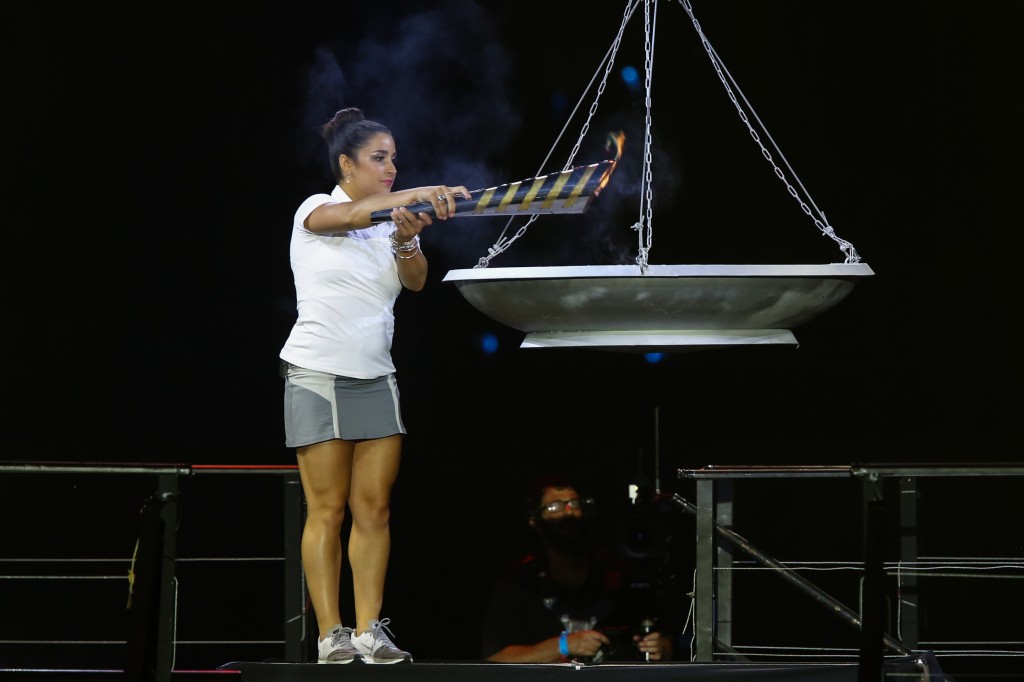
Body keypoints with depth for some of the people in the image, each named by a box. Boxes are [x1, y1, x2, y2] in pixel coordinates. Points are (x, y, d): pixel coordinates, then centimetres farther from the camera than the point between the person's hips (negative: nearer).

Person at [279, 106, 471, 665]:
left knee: (374, 508, -2)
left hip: (376, 378, 5)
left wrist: (407, 242, -27)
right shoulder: (315, 211, -2)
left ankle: (369, 630, -3)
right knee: (328, 510, -6)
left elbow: (416, 280, -5)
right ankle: (330, 634, -7)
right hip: (317, 374, -5)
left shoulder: (395, 222, 12)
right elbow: (351, 215, -25)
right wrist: (419, 194, -40)